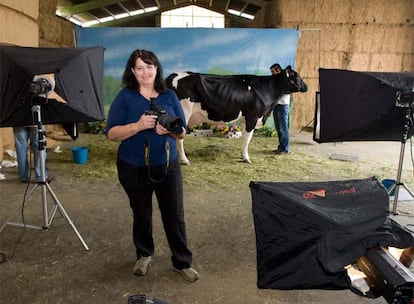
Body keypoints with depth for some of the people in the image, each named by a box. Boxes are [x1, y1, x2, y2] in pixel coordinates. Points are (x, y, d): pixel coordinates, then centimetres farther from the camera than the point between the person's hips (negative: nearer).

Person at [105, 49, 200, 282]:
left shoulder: (169, 96, 2)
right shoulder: (125, 97, -4)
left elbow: (183, 132, 3)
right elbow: (112, 134, -11)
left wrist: (169, 130, -19)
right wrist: (139, 125, -26)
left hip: (168, 166, 2)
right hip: (134, 169, -1)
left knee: (175, 216, 6)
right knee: (141, 215, 16)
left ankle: (182, 262, 22)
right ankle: (144, 255, 39)